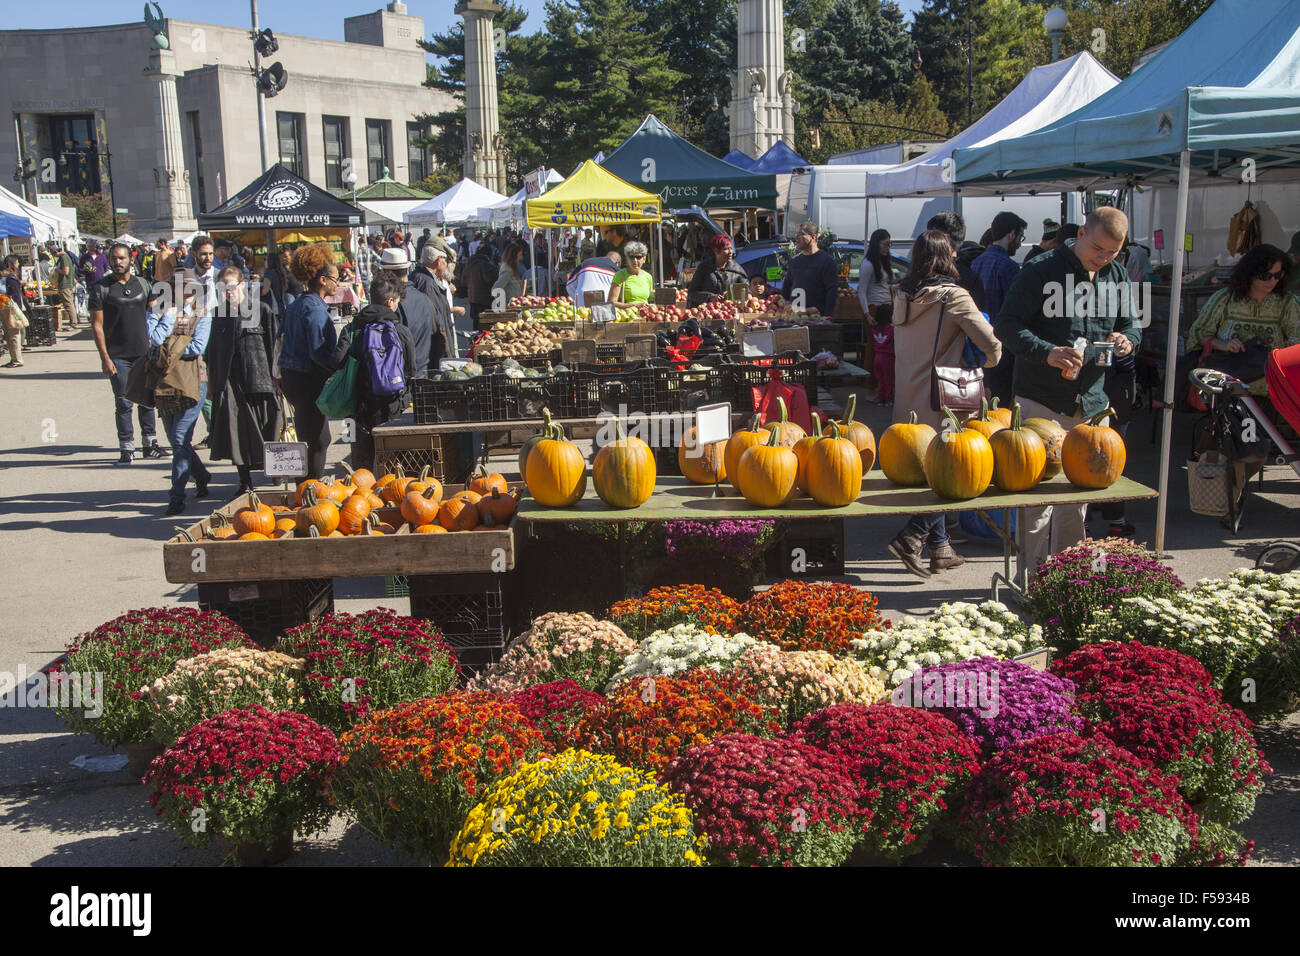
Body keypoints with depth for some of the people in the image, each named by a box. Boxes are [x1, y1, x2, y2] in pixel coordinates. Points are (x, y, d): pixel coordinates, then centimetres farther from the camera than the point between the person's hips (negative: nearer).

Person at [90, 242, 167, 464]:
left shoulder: (142, 284, 9)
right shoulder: (100, 288, -2)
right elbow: (96, 325, -4)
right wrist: (104, 357, -11)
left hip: (144, 352, 3)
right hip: (117, 356, -3)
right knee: (123, 403, -1)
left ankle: (150, 444, 17)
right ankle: (126, 448, 7)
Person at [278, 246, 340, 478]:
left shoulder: (296, 304, 14)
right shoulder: (315, 308, -16)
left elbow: (285, 342, 18)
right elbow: (318, 352, -22)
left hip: (291, 377, 10)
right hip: (309, 380, -10)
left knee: (309, 438, 17)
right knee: (318, 441, -3)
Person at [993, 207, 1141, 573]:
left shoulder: (1118, 276, 9)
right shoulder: (1042, 271, -9)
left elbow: (1130, 325, 18)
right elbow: (1007, 325, -13)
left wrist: (1127, 339, -7)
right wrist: (1048, 353, -28)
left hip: (1091, 404, 6)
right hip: (1042, 402, -6)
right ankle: (1032, 578, 7)